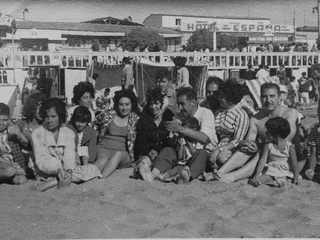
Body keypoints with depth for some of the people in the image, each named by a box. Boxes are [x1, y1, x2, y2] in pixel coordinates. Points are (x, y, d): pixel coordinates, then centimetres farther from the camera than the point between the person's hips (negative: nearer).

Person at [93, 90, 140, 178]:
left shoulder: (135, 119, 7)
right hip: (104, 149, 0)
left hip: (123, 153, 0)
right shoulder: (107, 115, 8)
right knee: (103, 159, -35)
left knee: (118, 154, -36)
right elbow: (93, 126, 24)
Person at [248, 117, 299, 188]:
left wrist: (295, 180, -13)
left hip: (284, 172, 0)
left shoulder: (290, 147, -3)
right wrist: (256, 175, -16)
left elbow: (294, 165, -3)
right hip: (270, 171, 0)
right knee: (264, 177, -32)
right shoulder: (268, 146, 4)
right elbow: (262, 160, -4)